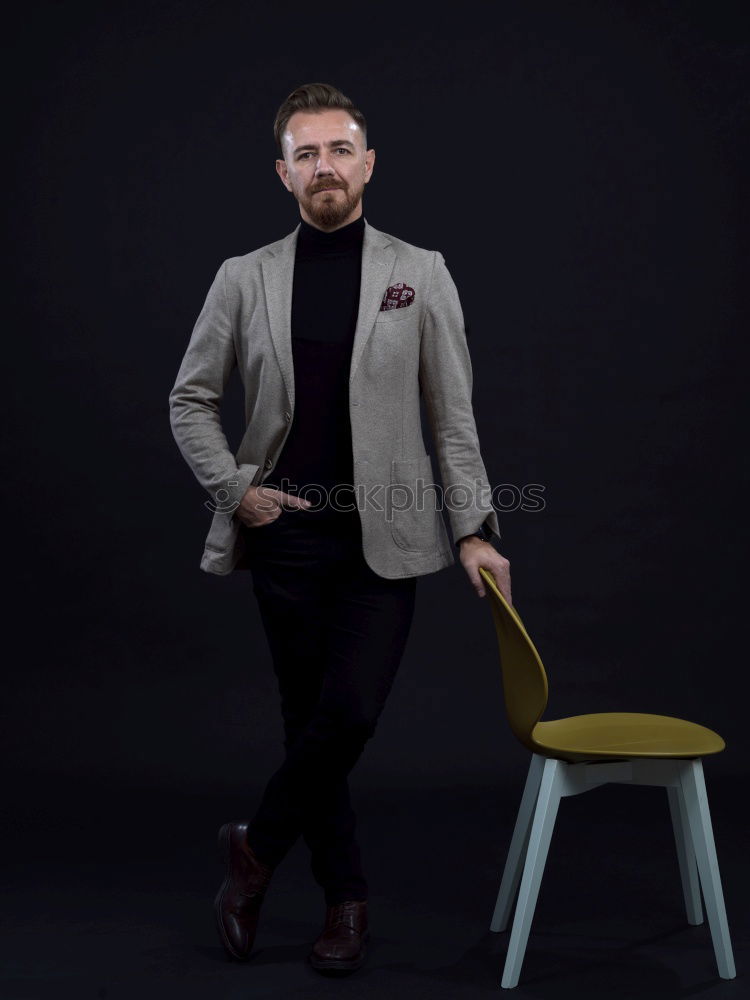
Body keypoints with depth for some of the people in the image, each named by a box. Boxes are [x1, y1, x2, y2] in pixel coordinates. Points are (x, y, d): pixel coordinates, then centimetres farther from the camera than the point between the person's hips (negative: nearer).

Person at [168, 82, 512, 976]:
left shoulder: (420, 274, 3)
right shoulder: (243, 278, 4)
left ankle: (256, 848, 14)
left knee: (348, 712, -13)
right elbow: (189, 399, 11)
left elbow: (453, 416, 2)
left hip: (382, 537, -1)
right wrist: (235, 488, -1)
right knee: (309, 722, 7)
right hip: (284, 536, 1)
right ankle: (345, 901, 25)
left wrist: (473, 530, -3)